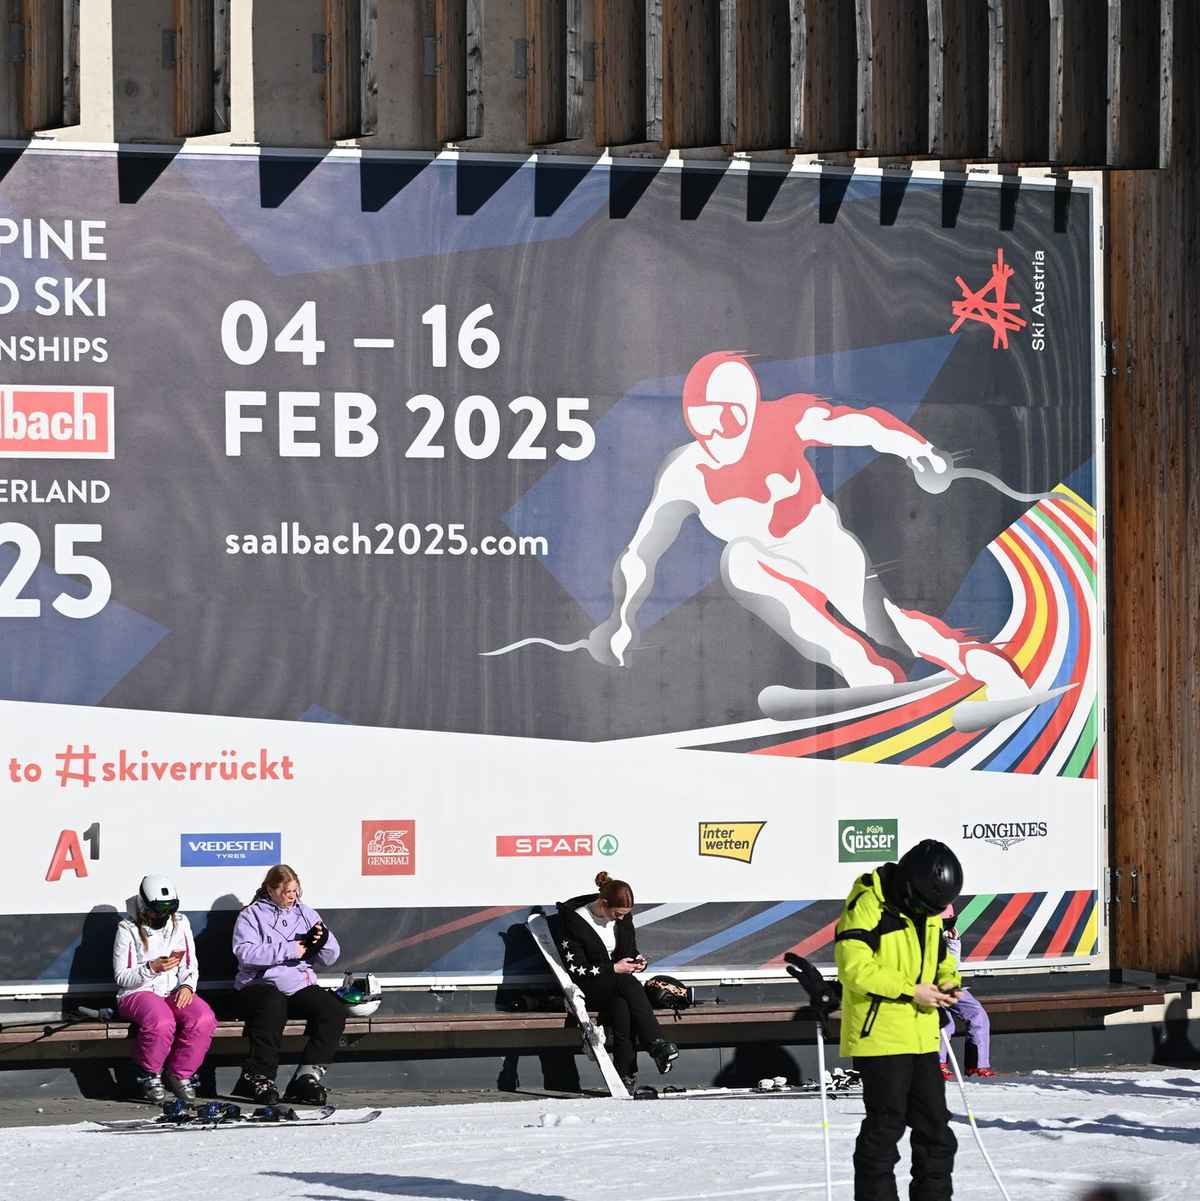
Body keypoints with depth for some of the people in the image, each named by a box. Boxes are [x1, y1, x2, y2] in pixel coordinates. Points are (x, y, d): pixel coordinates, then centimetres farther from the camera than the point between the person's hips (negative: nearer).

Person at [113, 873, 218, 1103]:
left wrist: (187, 986, -9)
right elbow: (122, 977, -4)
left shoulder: (180, 923, 11)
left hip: (174, 992, 4)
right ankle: (149, 1075, -12)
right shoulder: (128, 929, -2)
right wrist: (152, 967, -20)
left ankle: (179, 1074, -10)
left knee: (204, 1019, -29)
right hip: (137, 994, -4)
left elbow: (191, 966, 14)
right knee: (161, 1022, -40)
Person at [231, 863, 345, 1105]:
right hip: (261, 984, -5)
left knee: (334, 1009, -23)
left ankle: (306, 1077, -26)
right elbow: (245, 953, -13)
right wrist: (288, 950, -13)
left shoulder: (306, 914, 21)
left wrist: (323, 939, -4)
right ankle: (258, 1077, -34)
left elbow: (330, 958, 18)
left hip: (300, 986, 5)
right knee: (273, 1004, -39)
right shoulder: (252, 915, 6)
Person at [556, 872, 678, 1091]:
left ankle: (626, 1075, -42)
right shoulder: (575, 920, -9)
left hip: (618, 987, 4)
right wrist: (614, 969, -16)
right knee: (628, 983, -36)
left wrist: (636, 961, -4)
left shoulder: (624, 917, 8)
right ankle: (657, 1046, -45)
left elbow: (630, 950, 21)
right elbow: (575, 970, -11)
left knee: (621, 1007, -35)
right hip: (588, 989, -4)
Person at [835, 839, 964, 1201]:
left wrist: (949, 982, 2)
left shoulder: (928, 912, 12)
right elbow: (854, 968, -20)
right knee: (885, 1124, -5)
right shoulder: (867, 906, -14)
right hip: (880, 1033, -8)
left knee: (935, 1125, 11)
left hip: (921, 1036, 8)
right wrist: (911, 991, -19)